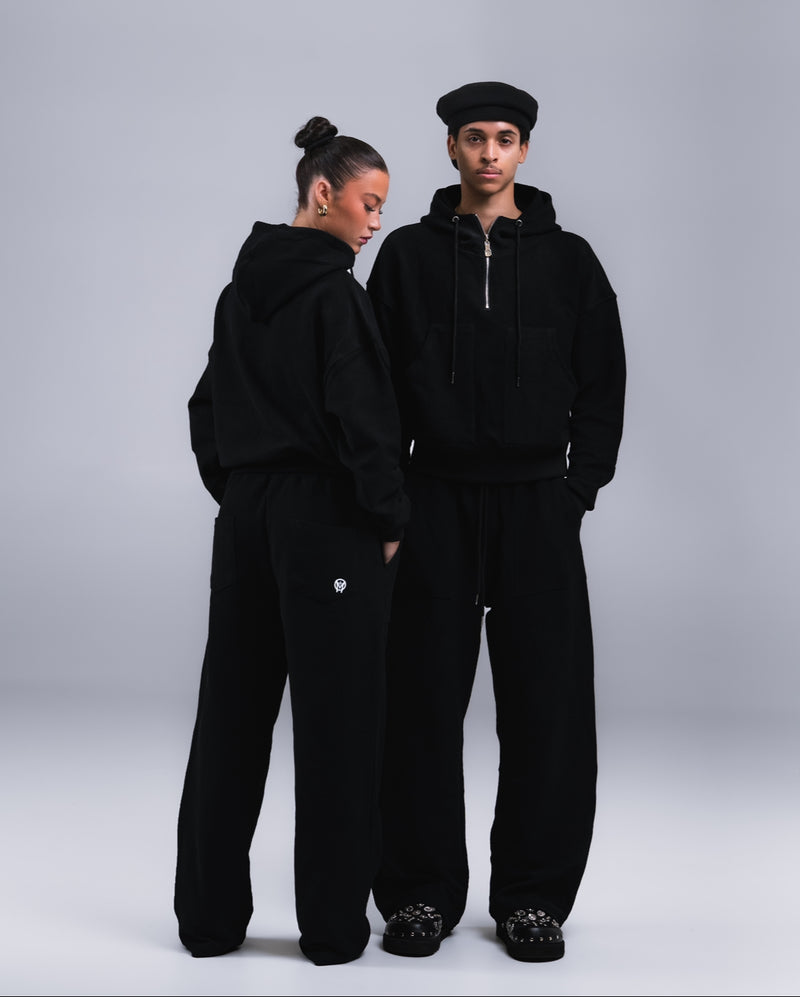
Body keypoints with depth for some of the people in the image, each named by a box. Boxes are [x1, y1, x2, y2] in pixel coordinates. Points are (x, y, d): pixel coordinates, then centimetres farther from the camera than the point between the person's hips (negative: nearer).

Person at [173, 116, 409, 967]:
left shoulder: (243, 287, 11)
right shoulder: (333, 291, -13)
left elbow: (207, 408, 15)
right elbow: (361, 417, -18)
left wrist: (235, 491, 17)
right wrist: (390, 518, -8)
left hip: (245, 520, 8)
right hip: (327, 521, -7)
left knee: (232, 713, 11)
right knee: (335, 721, 1)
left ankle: (210, 915, 19)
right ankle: (331, 926, 9)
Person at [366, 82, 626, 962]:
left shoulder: (568, 260, 7)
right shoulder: (409, 255, 8)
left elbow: (602, 384, 8)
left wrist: (579, 487, -1)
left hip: (538, 504, 0)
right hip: (436, 502, 0)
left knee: (548, 704, 0)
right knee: (424, 700, 2)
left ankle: (533, 896, 12)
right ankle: (424, 890, 14)